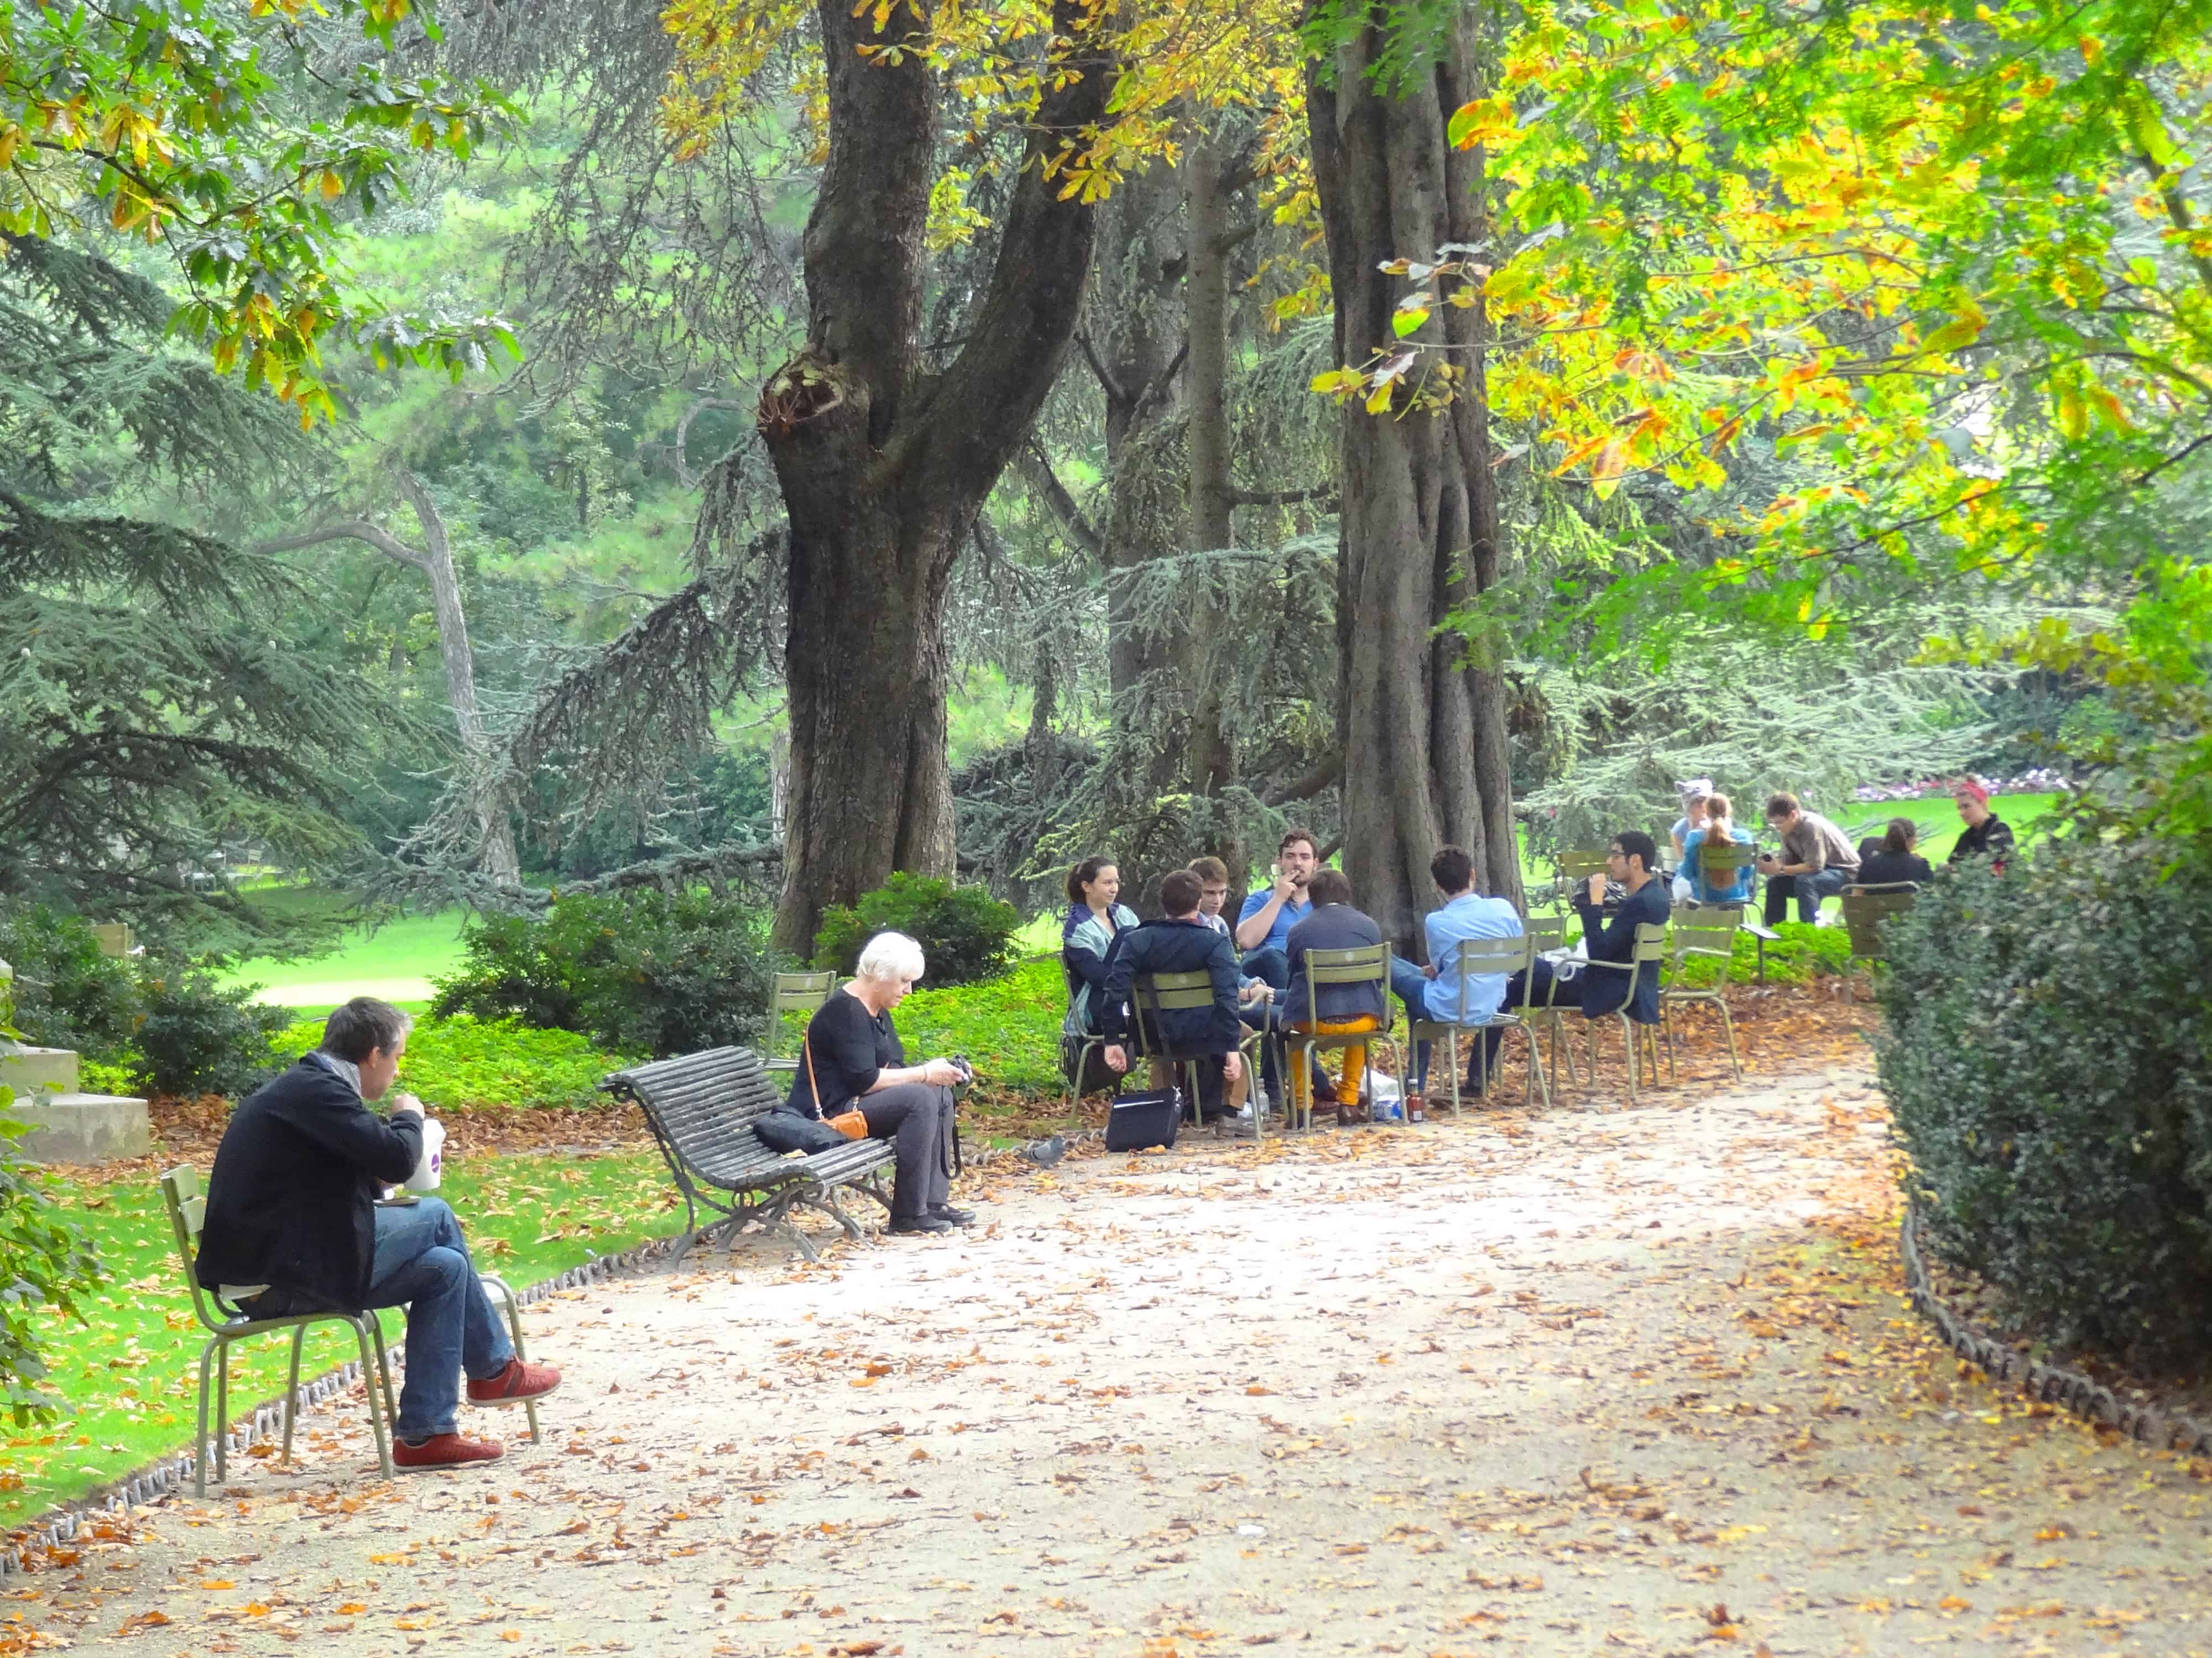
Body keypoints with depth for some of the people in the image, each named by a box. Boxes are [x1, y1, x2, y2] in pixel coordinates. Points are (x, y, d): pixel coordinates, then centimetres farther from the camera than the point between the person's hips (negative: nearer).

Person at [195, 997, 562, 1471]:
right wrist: (408, 1116, -1)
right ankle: (495, 1369, 16)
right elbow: (398, 1158, -22)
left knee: (444, 1266, 12)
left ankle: (426, 1433, 11)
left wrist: (382, 1180, 8)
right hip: (285, 1275, -10)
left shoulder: (295, 1087, 17)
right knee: (435, 1218, -1)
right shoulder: (318, 1090, -15)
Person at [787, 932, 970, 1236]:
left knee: (940, 1093, 2)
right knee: (921, 1098, -25)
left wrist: (936, 1071, -1)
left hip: (858, 1103, 11)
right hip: (828, 1113, -11)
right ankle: (908, 1215, -22)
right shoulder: (845, 1011, -17)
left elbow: (890, 1070, 18)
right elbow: (864, 1080, -24)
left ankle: (934, 1202, -3)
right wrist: (925, 1074, -18)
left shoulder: (877, 1012, 15)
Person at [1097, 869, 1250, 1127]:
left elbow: (1115, 990, -11)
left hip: (1152, 1035, 3)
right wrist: (1232, 1049, -21)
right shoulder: (1216, 943, -12)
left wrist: (1113, 1041, -7)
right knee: (1242, 1031, 31)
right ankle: (1231, 1107, 29)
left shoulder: (1136, 940, -5)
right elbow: (1227, 996, -21)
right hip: (1202, 1035, -3)